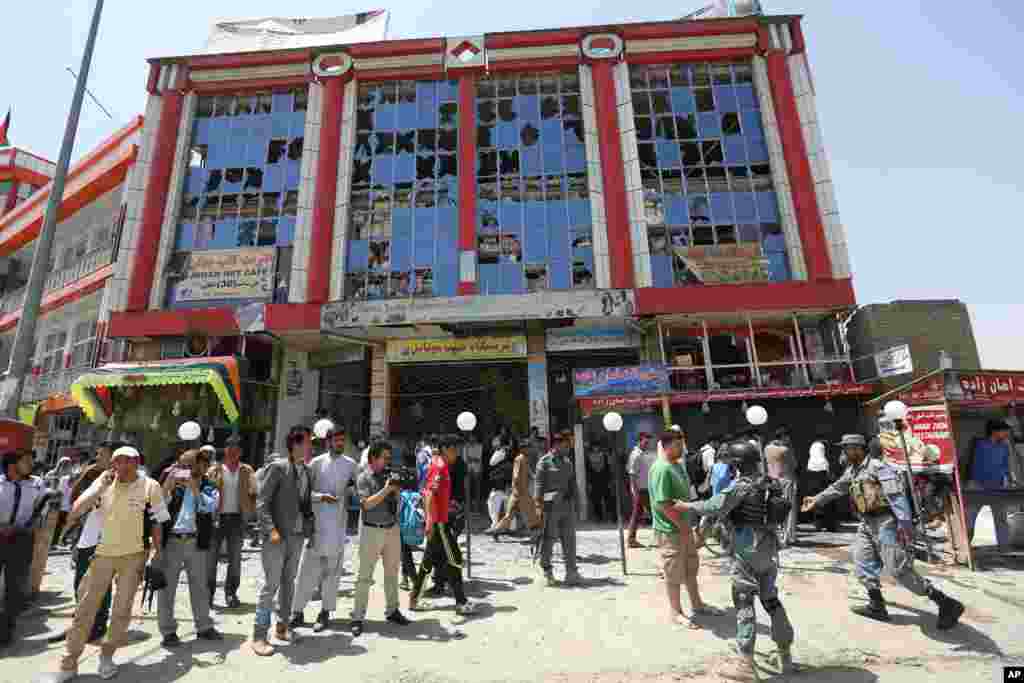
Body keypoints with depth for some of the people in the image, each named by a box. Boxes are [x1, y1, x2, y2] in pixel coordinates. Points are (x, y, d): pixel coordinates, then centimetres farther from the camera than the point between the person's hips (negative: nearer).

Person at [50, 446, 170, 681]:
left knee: (122, 611, 8)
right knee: (84, 610, 6)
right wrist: (100, 487, -17)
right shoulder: (104, 482, -2)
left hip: (134, 555, -2)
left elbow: (157, 523, -3)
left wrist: (157, 554, -4)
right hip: (103, 553, 2)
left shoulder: (150, 486, -9)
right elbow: (74, 512, -8)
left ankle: (107, 656, 29)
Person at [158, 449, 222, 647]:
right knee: (167, 587, 2)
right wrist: (168, 484, -18)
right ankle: (168, 631, 14)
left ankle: (204, 627, 21)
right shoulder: (174, 484, 6)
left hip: (196, 542, 1)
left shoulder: (209, 487, 5)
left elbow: (209, 507, -13)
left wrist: (194, 487, -20)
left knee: (200, 586, 10)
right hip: (171, 541, 0)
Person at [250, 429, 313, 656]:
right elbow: (261, 502, -14)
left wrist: (308, 524, 5)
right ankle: (259, 635, 8)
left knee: (289, 582, 14)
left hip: (296, 535, 7)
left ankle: (282, 626, 28)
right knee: (271, 584, -3)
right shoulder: (277, 467, -12)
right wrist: (271, 530, -21)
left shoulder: (305, 470, 8)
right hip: (276, 535, -6)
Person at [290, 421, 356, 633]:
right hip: (316, 523, -1)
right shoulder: (316, 462, 0)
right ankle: (298, 612, 16)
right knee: (307, 569, 4)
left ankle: (325, 613, 18)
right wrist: (321, 496, -17)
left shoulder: (350, 464, 5)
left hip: (338, 525, 1)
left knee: (332, 570, 7)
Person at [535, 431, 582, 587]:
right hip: (551, 505, -6)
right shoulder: (544, 462, -4)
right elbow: (539, 485, -7)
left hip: (567, 505, 6)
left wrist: (575, 504, 11)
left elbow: (572, 484, 17)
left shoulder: (568, 462, 15)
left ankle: (571, 573, 10)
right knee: (548, 539, 3)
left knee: (569, 539, 4)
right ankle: (547, 571, 18)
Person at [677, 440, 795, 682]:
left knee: (744, 602, -2)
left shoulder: (741, 484, -16)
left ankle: (745, 663, 2)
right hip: (769, 548, 8)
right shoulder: (771, 483, 7)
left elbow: (716, 507, -20)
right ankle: (785, 654, 29)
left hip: (747, 549, -8)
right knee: (771, 598, 20)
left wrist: (686, 506, -8)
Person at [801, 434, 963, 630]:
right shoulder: (851, 471, 14)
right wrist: (816, 499, 28)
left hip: (885, 522, -9)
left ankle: (947, 604, 1)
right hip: (867, 523, 10)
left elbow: (896, 495, -22)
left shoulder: (877, 466, -14)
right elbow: (836, 489, 27)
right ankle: (877, 606, 18)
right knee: (863, 562, 9)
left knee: (899, 570, -11)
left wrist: (904, 521, -30)